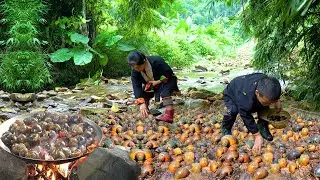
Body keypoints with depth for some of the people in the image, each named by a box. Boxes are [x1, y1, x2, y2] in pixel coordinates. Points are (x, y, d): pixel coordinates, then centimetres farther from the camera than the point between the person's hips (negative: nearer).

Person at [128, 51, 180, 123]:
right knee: (144, 92, -15)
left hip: (165, 80, -5)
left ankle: (169, 114, -41)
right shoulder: (134, 72, -19)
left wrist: (158, 81, -29)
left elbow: (169, 73, -23)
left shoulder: (157, 61, -31)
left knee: (165, 92, -32)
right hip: (151, 84, 6)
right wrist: (141, 103, -35)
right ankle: (145, 113, 0)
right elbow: (136, 87, -25)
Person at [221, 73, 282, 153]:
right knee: (232, 111, -32)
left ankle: (262, 127, 9)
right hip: (232, 94, -5)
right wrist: (257, 135, -34)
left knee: (264, 109, -14)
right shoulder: (245, 99, -49)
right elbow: (247, 118, -35)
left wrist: (276, 101, -15)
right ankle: (226, 129, -5)